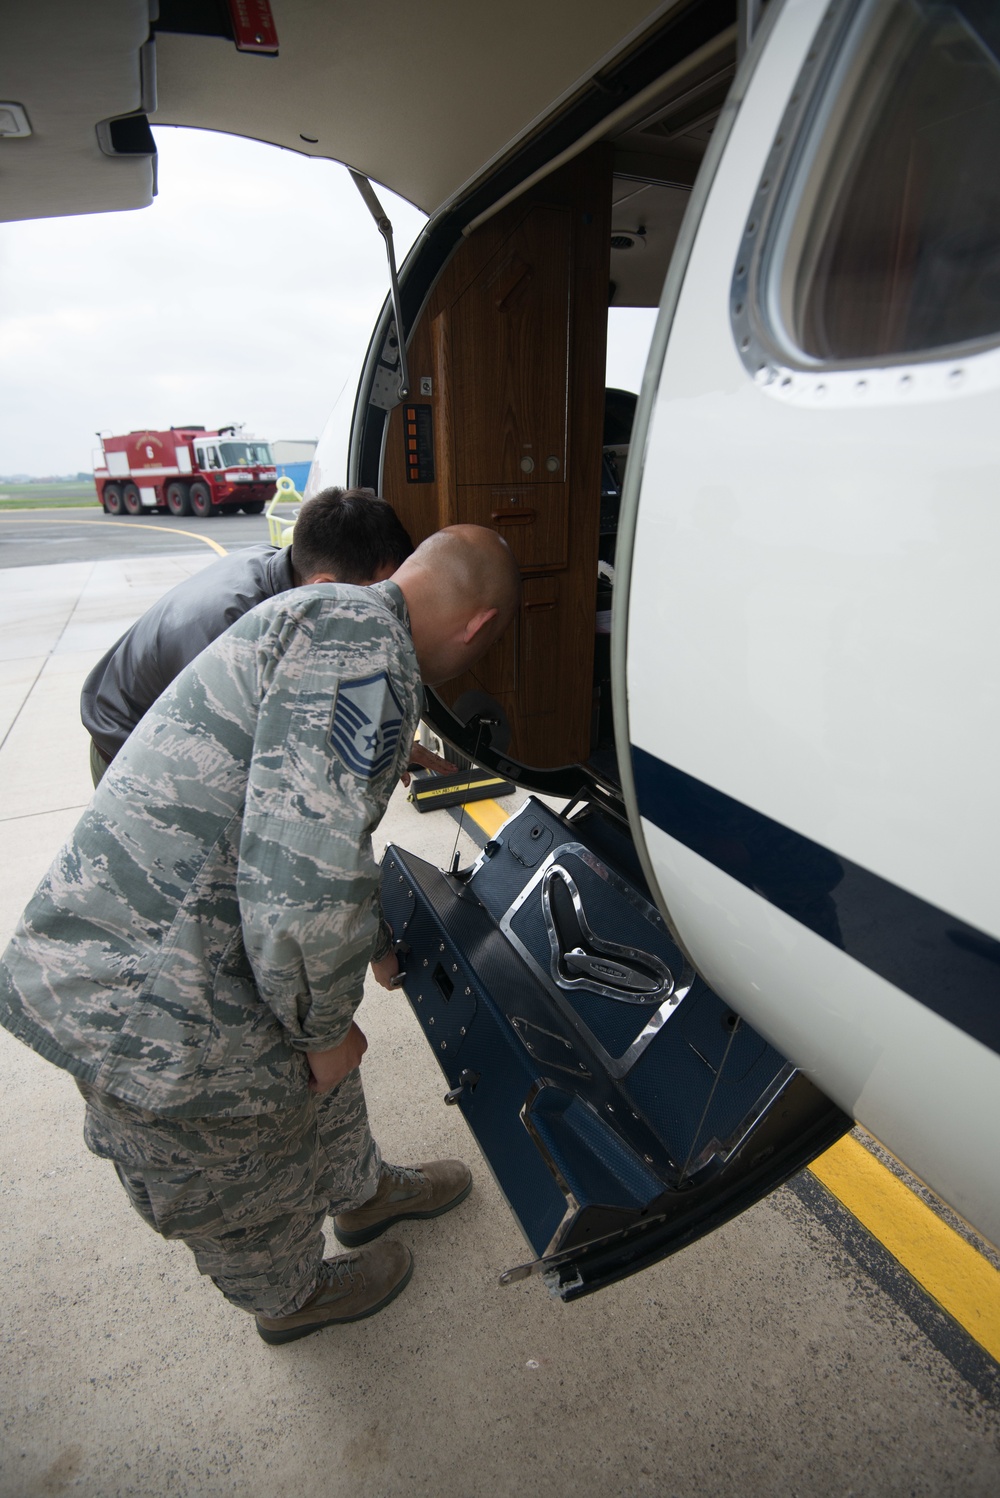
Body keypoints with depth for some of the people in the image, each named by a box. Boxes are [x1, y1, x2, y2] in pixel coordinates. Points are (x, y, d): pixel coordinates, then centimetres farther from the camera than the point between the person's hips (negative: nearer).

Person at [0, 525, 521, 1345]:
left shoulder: (326, 618, 13)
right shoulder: (363, 645, -23)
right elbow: (303, 875, -32)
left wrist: (379, 941, 34)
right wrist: (325, 1027, -11)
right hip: (143, 1004, -9)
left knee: (315, 1076, 30)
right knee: (242, 1187, 21)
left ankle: (362, 1193, 58)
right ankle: (294, 1297, 52)